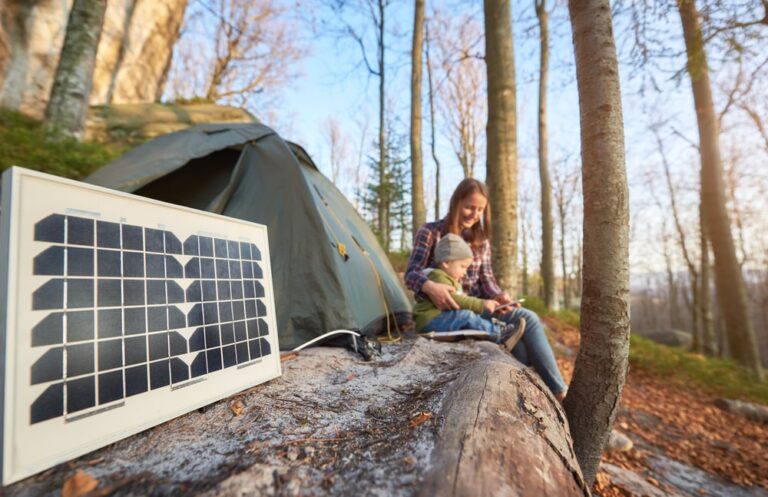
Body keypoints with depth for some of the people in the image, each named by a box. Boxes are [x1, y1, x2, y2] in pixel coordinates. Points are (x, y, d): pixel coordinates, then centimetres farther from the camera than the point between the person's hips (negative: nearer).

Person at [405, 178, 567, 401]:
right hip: (447, 312, -6)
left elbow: (486, 278, 8)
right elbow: (411, 274, -13)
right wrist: (430, 287, -36)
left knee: (528, 319, -22)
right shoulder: (430, 232, -4)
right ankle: (558, 390, -11)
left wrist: (499, 296, -15)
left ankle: (558, 390, -10)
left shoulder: (481, 241, 13)